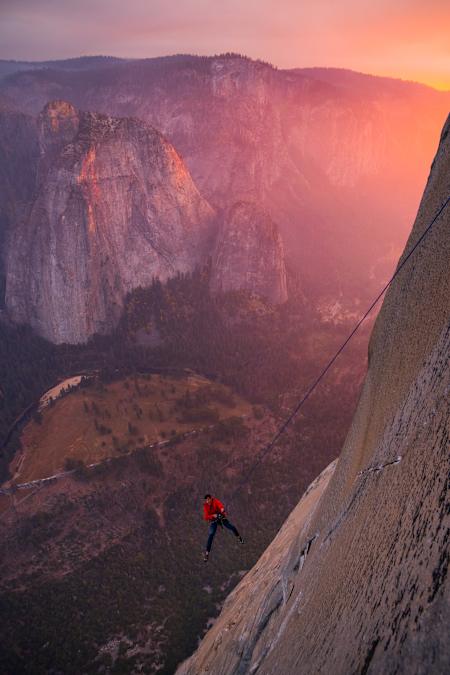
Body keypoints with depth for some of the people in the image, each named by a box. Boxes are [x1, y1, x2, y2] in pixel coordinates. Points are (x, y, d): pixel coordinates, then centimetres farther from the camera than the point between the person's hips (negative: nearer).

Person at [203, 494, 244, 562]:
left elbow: (220, 505, -38)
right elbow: (206, 517, -18)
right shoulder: (205, 506, -11)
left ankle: (238, 537, 24)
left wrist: (222, 509, -62)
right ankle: (207, 552, -4)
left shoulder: (215, 501, -16)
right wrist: (213, 515, -36)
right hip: (213, 520, 0)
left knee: (231, 527, -9)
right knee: (211, 535, -14)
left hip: (221, 517, 0)